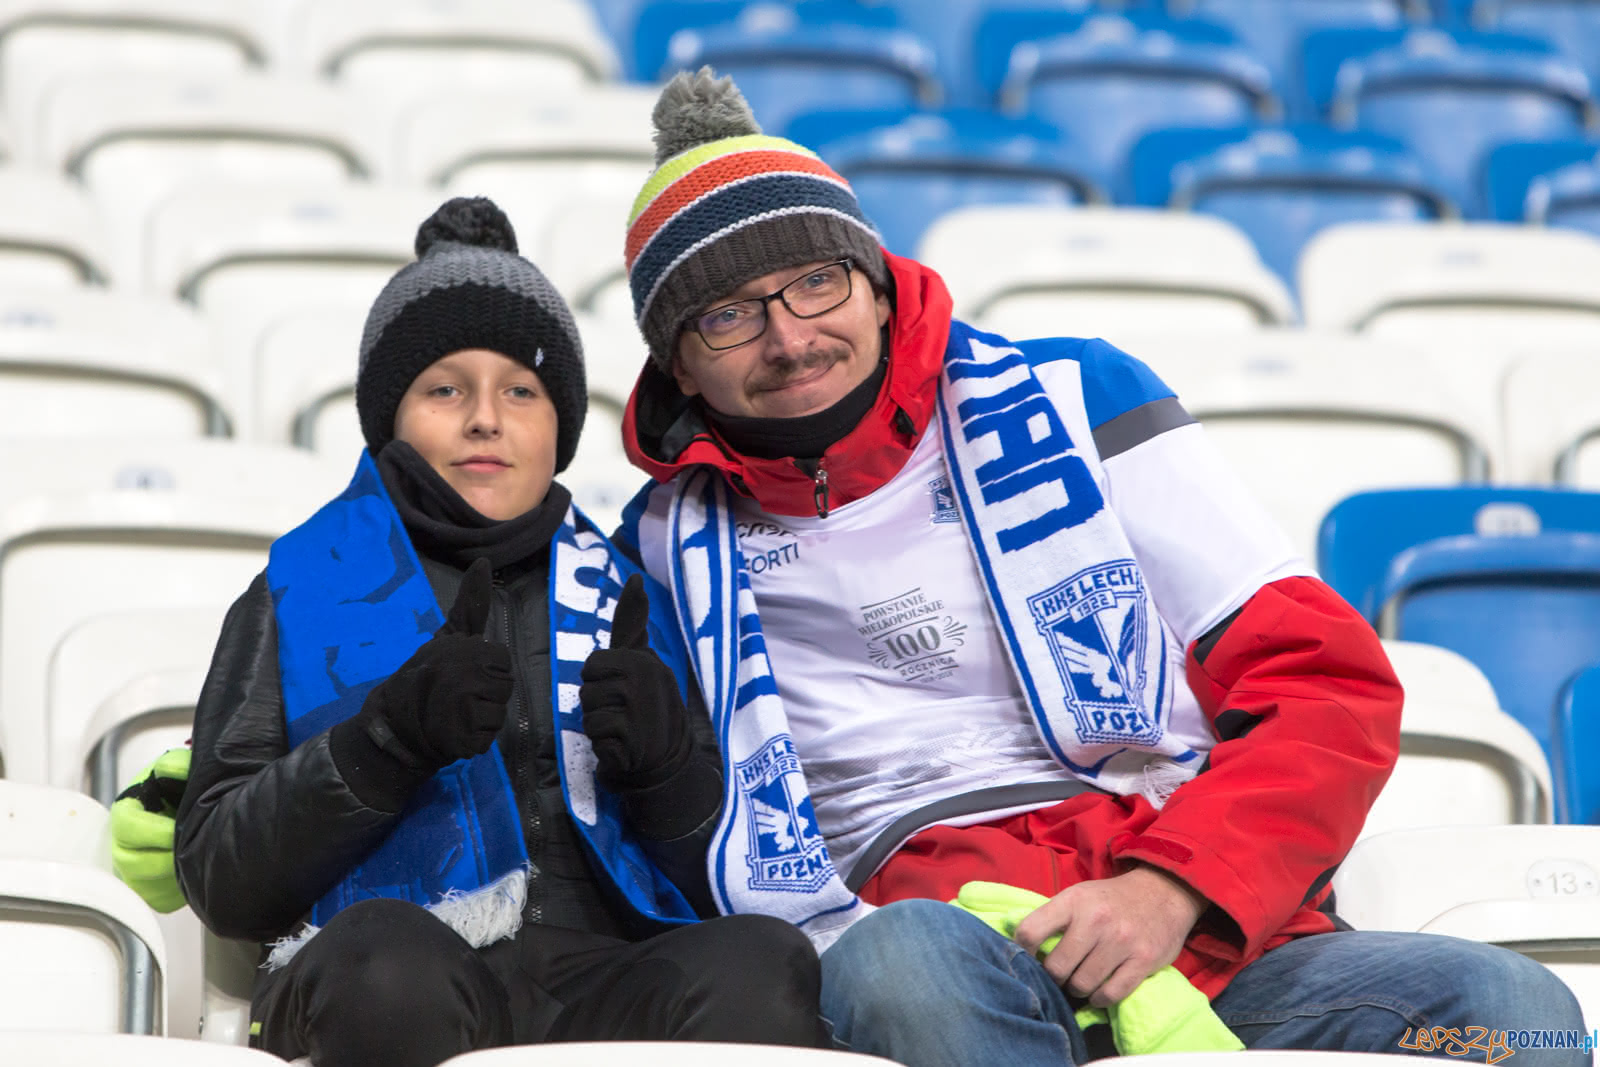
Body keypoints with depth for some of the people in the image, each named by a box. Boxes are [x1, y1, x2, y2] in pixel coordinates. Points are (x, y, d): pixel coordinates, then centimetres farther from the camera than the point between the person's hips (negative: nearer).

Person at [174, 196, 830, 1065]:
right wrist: (391, 734, -9)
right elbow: (219, 883, 7)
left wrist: (663, 759, -2)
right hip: (381, 991, -1)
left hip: (603, 978, 1)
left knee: (763, 963, -33)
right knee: (383, 959, -39)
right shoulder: (299, 589, 19)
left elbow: (722, 878, 20)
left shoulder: (625, 597, 26)